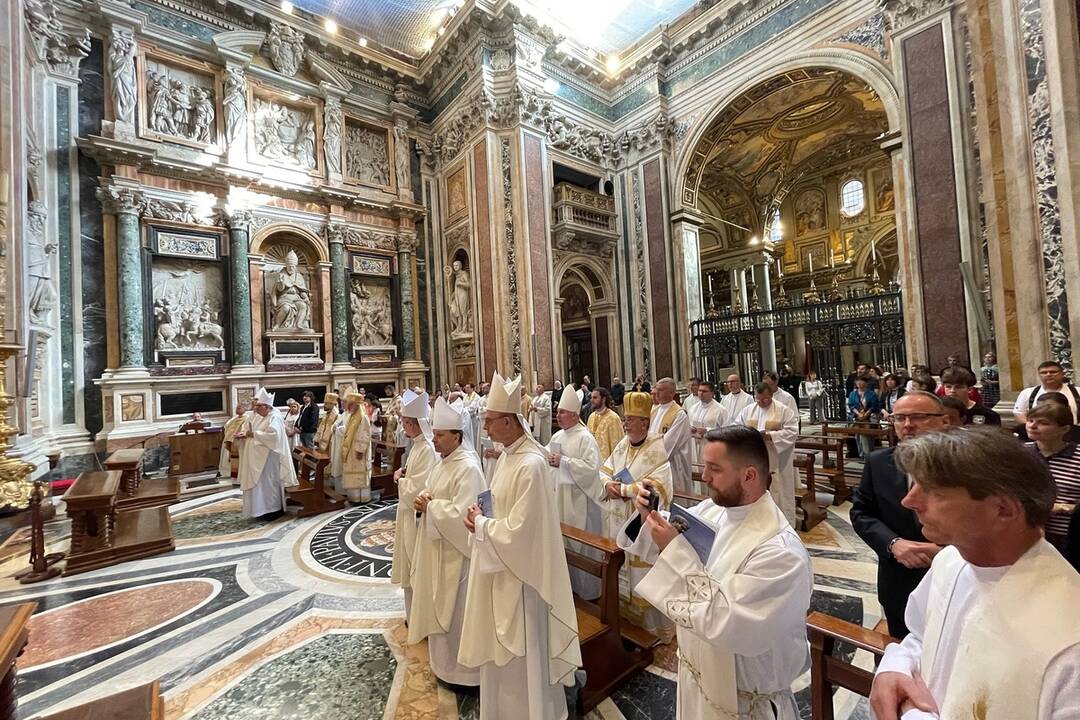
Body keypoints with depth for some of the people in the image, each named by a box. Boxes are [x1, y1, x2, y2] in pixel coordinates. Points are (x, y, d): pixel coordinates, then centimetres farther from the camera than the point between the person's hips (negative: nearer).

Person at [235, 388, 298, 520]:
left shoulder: (274, 417, -15)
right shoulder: (256, 416, 10)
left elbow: (273, 435, -28)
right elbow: (246, 427, 14)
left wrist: (254, 434, -24)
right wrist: (242, 434, -7)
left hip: (268, 458, -8)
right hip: (256, 458, 8)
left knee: (268, 483, -1)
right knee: (256, 482, 13)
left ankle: (273, 510, 11)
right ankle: (261, 509, 24)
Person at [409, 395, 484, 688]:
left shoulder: (468, 468, -24)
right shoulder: (440, 460, 5)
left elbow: (459, 513, -28)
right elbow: (429, 491, 13)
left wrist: (429, 506, -17)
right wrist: (422, 500, -9)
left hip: (455, 548, -9)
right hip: (435, 544, 9)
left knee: (456, 609, 8)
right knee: (439, 605, 23)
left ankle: (463, 669, 29)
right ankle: (444, 659, 44)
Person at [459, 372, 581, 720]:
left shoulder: (531, 464, -28)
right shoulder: (508, 455, 0)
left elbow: (519, 531, -27)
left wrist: (481, 525, -14)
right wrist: (482, 517, -3)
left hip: (519, 569, -9)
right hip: (500, 564, 9)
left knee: (522, 654, 13)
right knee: (501, 647, 26)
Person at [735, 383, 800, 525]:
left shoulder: (785, 411, -5)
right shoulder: (748, 410, 6)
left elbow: (792, 432, -12)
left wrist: (769, 435, -22)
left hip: (776, 463, -4)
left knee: (778, 494, 5)